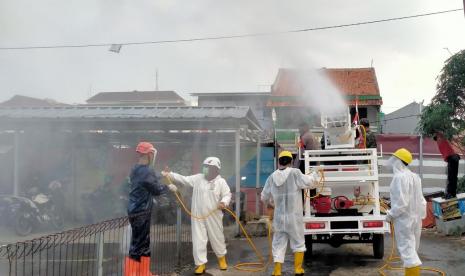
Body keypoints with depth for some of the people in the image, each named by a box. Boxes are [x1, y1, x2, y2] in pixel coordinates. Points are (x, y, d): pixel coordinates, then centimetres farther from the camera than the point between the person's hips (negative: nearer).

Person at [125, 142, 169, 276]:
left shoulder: (137, 169, 10)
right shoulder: (147, 171, -19)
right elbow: (157, 189, -12)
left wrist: (160, 176, 19)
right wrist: (168, 187, 4)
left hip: (137, 210, 10)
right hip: (141, 212, -10)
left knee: (143, 243, 18)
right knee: (138, 245, -4)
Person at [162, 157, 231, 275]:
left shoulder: (221, 182, -4)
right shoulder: (198, 178, 2)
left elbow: (227, 194, -2)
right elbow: (184, 179, -2)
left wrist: (224, 202, -23)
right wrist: (170, 175, -14)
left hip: (213, 216, -1)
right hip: (198, 215, 2)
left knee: (217, 237, 12)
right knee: (198, 240, 0)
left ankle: (222, 258, 37)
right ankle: (201, 264, 9)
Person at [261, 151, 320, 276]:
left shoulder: (272, 177, 1)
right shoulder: (295, 173, -12)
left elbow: (264, 197, 10)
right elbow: (309, 182, -10)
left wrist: (270, 203, 33)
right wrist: (314, 174, 11)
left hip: (279, 217, 3)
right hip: (294, 217, -3)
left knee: (279, 244, 9)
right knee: (298, 243, 14)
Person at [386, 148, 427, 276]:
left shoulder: (400, 177, -20)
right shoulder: (414, 176, 11)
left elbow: (402, 202, -24)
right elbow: (421, 200, 14)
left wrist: (390, 214, -13)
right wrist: (422, 214, 18)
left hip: (404, 219, -9)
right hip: (415, 218, 9)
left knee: (407, 249, -5)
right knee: (412, 249, 18)